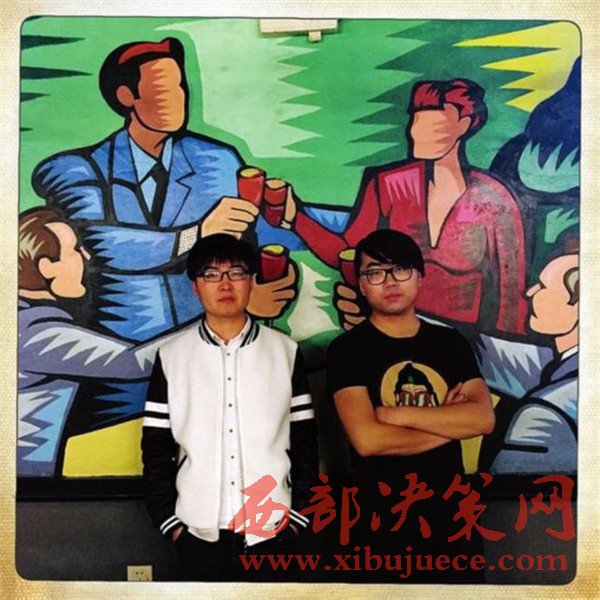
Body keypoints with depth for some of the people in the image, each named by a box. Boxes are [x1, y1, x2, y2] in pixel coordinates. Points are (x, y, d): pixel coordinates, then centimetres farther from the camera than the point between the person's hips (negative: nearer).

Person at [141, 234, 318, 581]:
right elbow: (156, 448, 3)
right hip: (198, 530, 0)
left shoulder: (286, 352, 1)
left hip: (272, 528, 0)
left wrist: (299, 513, 0)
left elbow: (305, 442, 3)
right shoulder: (171, 357, 1)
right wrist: (169, 520, 0)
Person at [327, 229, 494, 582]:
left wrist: (399, 414, -18)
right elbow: (366, 440, -21)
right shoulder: (348, 348, -9)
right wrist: (449, 423, -10)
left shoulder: (450, 342, 4)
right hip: (382, 522, -4)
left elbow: (484, 418, -10)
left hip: (449, 515, 4)